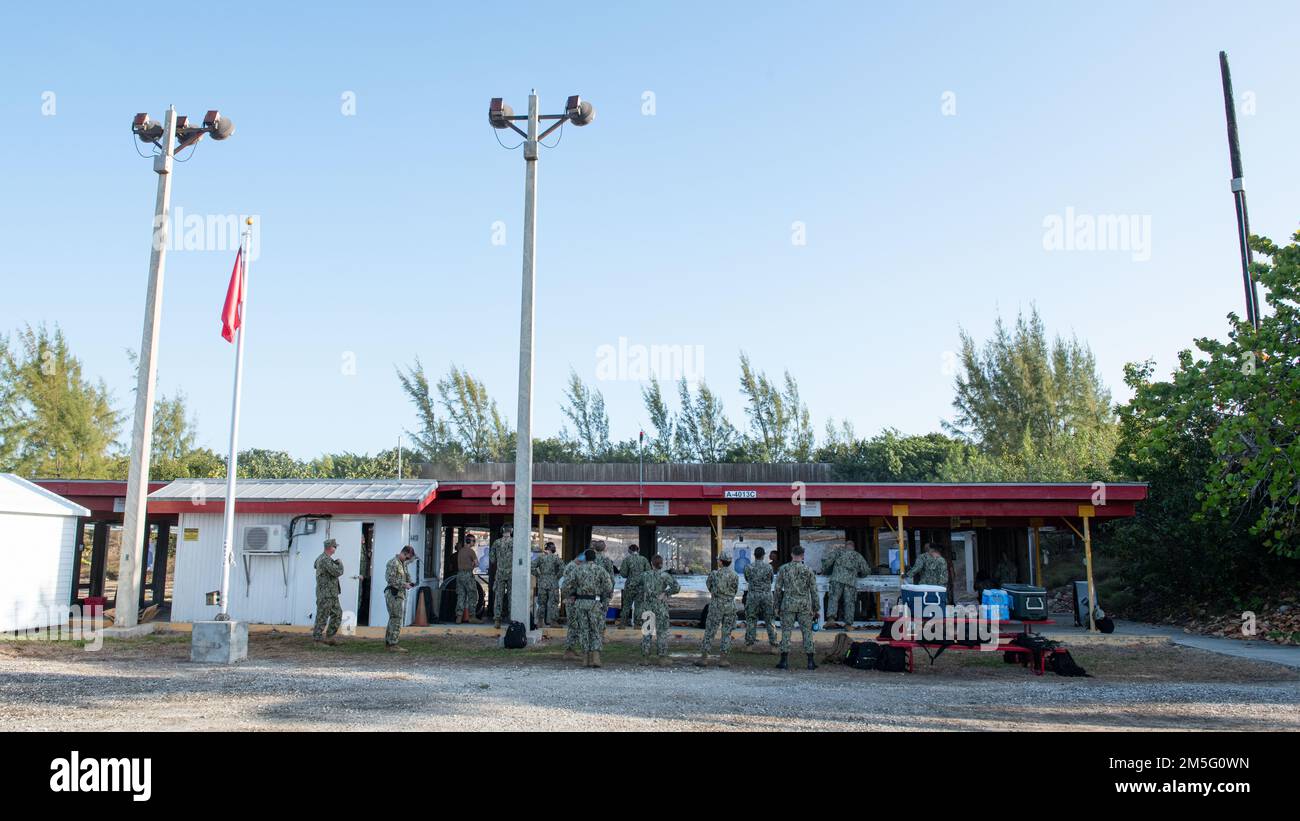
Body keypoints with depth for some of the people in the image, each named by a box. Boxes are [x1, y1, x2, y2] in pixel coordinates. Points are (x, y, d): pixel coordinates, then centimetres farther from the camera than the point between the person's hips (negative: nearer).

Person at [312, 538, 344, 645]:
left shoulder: (320, 558, 15)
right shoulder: (325, 559, -18)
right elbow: (337, 572, -23)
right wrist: (340, 563, -3)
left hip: (332, 594, 10)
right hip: (325, 593, -10)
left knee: (337, 614, 12)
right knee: (322, 616, -4)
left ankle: (329, 636, 16)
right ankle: (318, 638, 2)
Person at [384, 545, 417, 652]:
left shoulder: (403, 564, 17)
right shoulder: (393, 563, -14)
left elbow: (406, 575, 27)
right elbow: (390, 579, -21)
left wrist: (409, 582, 7)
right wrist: (404, 584, -21)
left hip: (400, 594, 10)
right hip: (394, 594, -10)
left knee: (393, 619, 14)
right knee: (397, 619, -10)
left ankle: (388, 642, 21)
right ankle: (393, 644, -9)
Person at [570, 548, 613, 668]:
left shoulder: (577, 569, 5)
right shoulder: (600, 569, -3)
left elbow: (571, 586, 5)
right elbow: (609, 588, -6)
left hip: (580, 602, 2)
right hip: (595, 603, -2)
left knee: (584, 630, 10)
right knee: (597, 631, 6)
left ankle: (588, 658, 9)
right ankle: (596, 657, -8)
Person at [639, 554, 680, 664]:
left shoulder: (644, 575, 3)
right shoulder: (664, 575, -8)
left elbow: (641, 592, 9)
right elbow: (676, 588, -17)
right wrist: (666, 593, -4)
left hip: (646, 606, 3)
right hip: (660, 608, -3)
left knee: (646, 632, 10)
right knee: (662, 633, 4)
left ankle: (645, 658, 10)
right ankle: (662, 658, 3)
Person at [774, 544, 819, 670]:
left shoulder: (784, 569, 0)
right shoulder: (808, 570, 0)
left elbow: (778, 589, 2)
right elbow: (814, 591, 1)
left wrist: (777, 606, 11)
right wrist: (816, 609, 7)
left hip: (788, 604, 0)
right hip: (805, 604, 0)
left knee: (786, 631, 4)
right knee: (807, 632, 6)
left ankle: (784, 661, 2)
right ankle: (810, 662, 6)